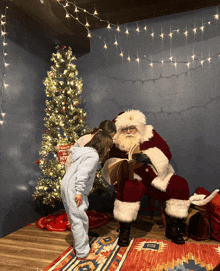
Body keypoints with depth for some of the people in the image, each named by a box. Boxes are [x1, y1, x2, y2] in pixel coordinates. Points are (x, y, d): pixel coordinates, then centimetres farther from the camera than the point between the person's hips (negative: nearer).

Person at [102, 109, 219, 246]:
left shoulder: (150, 134, -1)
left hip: (156, 177, 2)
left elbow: (166, 152, -7)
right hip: (133, 178, -2)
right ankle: (124, 231, -14)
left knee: (180, 185, -17)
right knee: (129, 189, -36)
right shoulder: (118, 143, 0)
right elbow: (109, 162, 6)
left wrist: (149, 157, -25)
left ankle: (171, 228, 0)